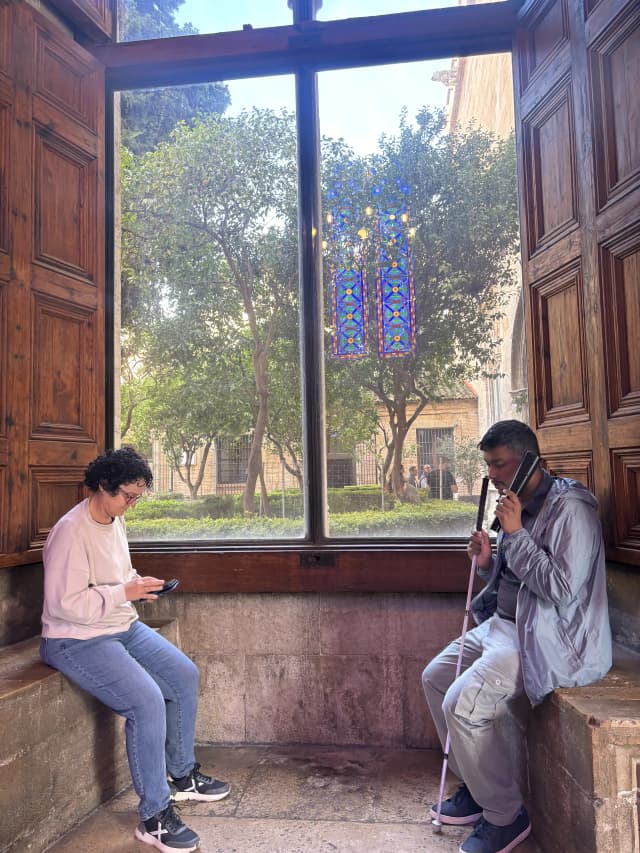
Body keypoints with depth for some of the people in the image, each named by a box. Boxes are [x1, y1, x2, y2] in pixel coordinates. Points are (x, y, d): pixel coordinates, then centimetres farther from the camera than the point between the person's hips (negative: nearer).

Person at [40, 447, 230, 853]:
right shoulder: (72, 532, -22)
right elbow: (64, 603, -25)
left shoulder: (115, 523, 7)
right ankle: (154, 817, -9)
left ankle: (182, 775, 25)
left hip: (125, 628, 10)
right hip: (78, 641, -9)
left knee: (185, 677, 7)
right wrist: (124, 592, -23)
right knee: (148, 701, -24)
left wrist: (138, 585, 1)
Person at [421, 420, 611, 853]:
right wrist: (487, 562, -1)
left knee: (462, 704, -22)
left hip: (549, 639, -10)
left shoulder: (570, 508, -18)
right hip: (505, 624, 10)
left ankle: (506, 816, 0)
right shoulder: (519, 506, 10)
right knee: (436, 678, 13)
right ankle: (477, 786, 24)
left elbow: (560, 588, -26)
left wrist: (515, 534, -24)